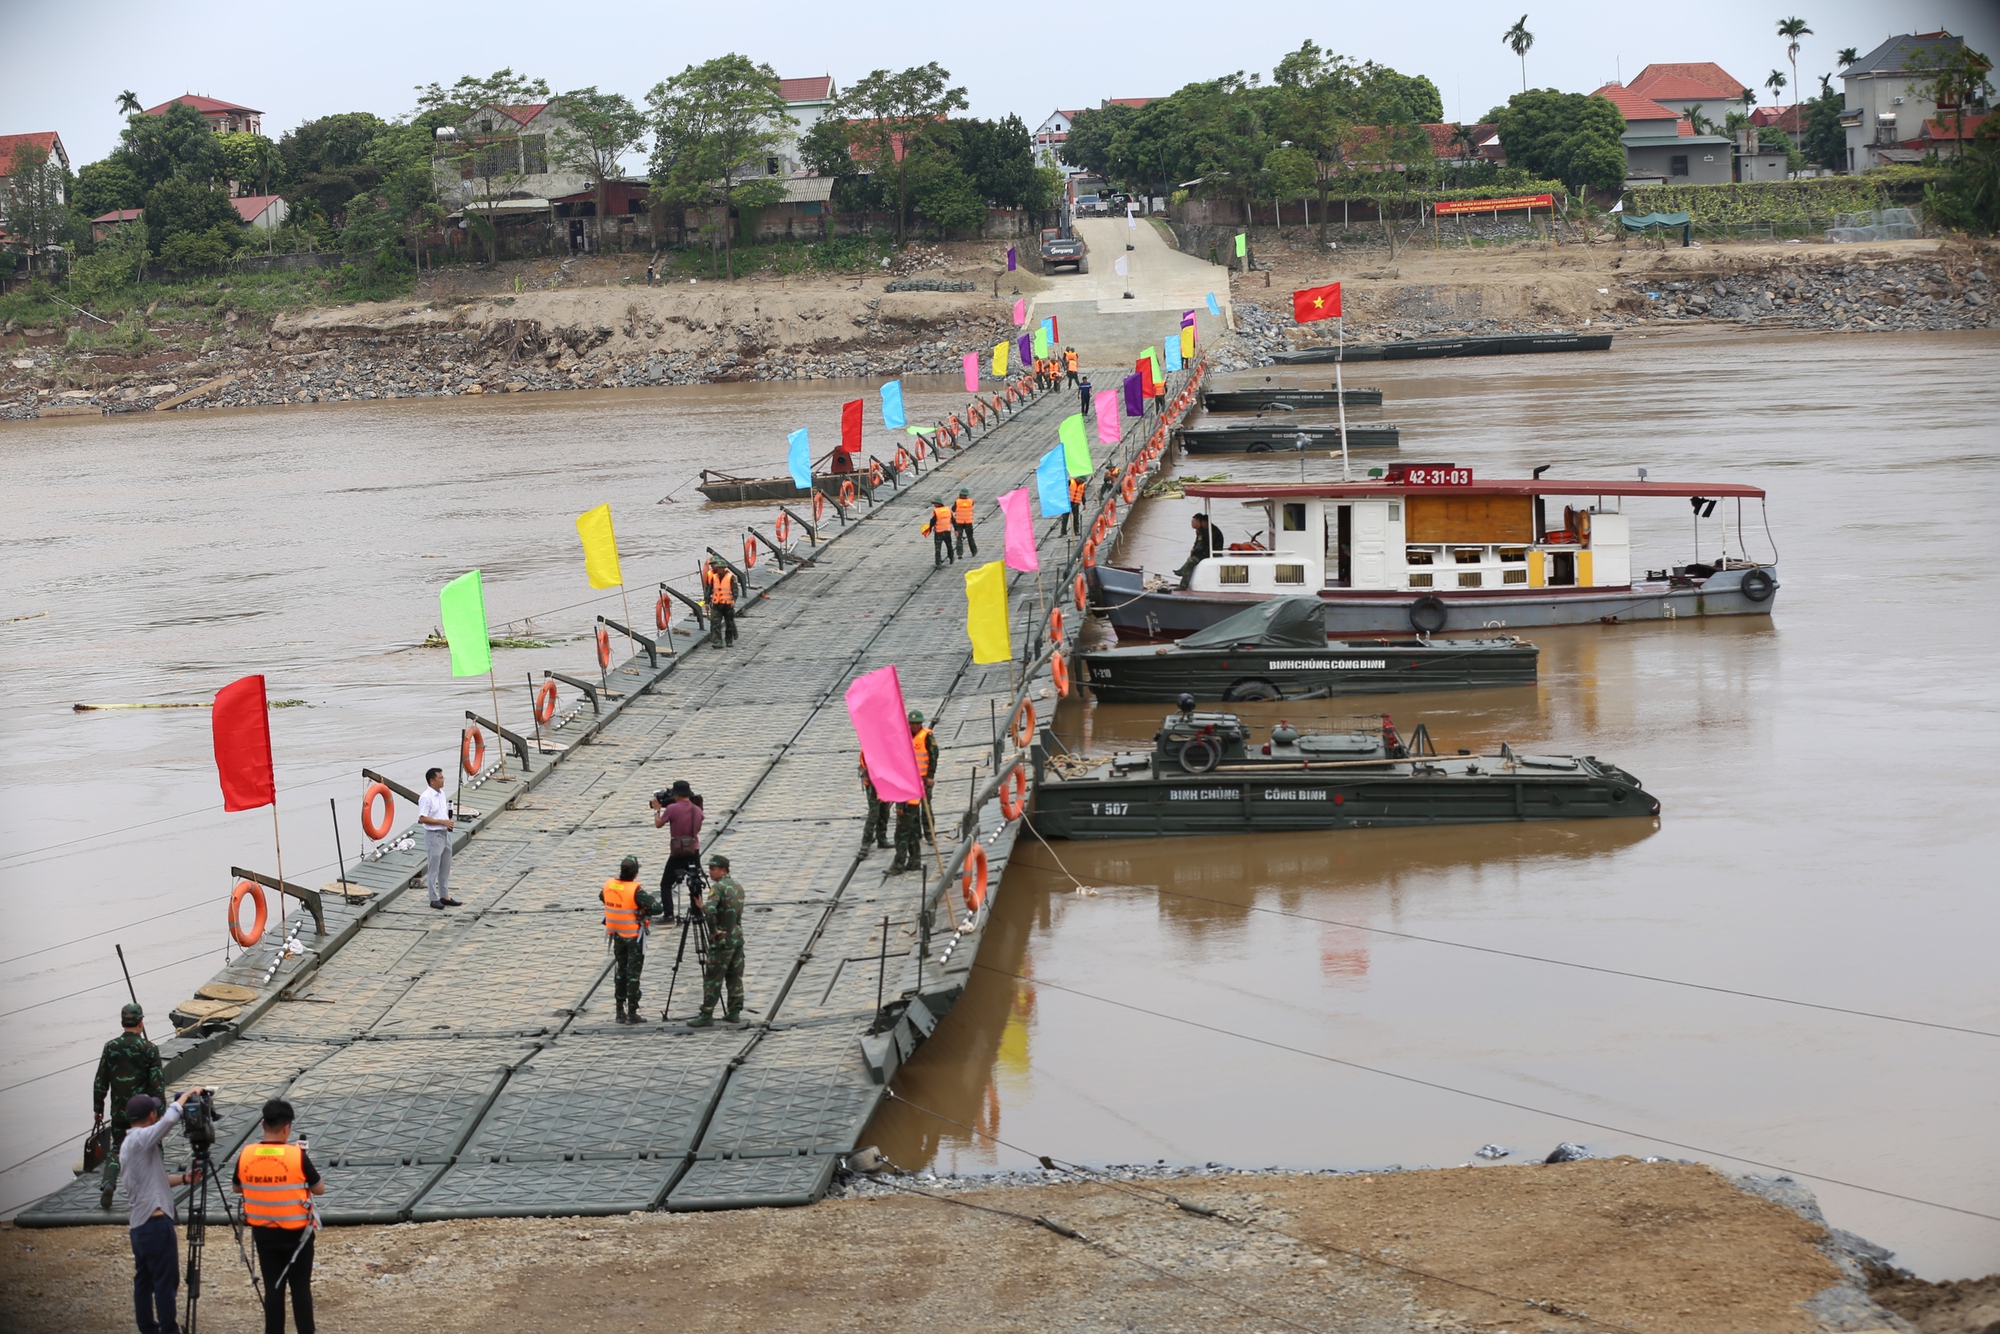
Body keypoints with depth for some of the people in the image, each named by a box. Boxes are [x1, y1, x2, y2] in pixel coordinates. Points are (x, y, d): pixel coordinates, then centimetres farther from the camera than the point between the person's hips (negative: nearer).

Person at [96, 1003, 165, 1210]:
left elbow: (100, 1081, 3)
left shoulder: (111, 1047, -2)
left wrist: (98, 1108, 13)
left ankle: (108, 1183, -8)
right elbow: (157, 1082, -10)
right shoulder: (149, 1049, -10)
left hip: (118, 1110, 2)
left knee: (116, 1148, 13)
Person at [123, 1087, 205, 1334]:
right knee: (166, 1282, -4)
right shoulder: (141, 1139, -14)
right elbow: (170, 1119, -29)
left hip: (140, 1224, 10)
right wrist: (187, 1095, -14)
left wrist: (182, 1179, 9)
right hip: (156, 1223, -10)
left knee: (144, 1281, 12)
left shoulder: (132, 1142, 15)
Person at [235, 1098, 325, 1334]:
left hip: (263, 1232, 3)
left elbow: (237, 1188, 10)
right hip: (296, 1233, -3)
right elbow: (320, 1189, -6)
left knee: (273, 1287, 11)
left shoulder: (245, 1155, -7)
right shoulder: (297, 1155, -17)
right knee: (301, 1288, 6)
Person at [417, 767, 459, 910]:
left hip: (445, 834, 8)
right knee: (434, 869, 0)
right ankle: (434, 899, 7)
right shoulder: (426, 797, -17)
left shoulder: (441, 794, 10)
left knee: (445, 868, 14)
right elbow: (422, 818, -21)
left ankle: (445, 896, 23)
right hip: (433, 835, -8)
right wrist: (442, 822, -21)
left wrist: (449, 820, 1)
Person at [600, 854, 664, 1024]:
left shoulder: (608, 886, -6)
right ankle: (632, 1013, 3)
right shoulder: (635, 891, -24)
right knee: (633, 973, 2)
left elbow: (601, 897, 17)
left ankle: (620, 1012, 18)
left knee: (620, 971, 16)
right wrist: (645, 911, -7)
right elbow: (656, 908, -26)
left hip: (616, 935, 6)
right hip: (634, 936, -6)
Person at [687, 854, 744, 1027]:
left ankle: (706, 1015, -4)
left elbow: (710, 910, -30)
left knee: (713, 978, -4)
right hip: (738, 936, 8)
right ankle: (734, 1011, 15)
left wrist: (713, 931, -18)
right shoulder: (738, 886, 12)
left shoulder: (718, 887, -15)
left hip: (723, 940, -8)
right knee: (735, 977, 12)